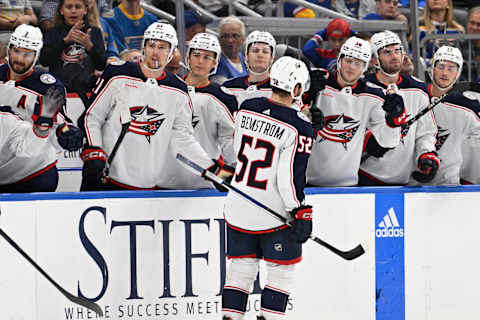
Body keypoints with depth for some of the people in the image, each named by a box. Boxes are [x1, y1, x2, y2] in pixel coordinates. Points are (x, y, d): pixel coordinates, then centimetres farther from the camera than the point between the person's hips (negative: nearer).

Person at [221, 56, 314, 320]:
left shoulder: (246, 108, 0)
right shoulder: (298, 127, -16)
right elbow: (291, 176, -19)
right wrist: (301, 213, -13)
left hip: (238, 207, 5)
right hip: (275, 213, -5)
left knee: (241, 269, 14)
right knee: (281, 270, 8)